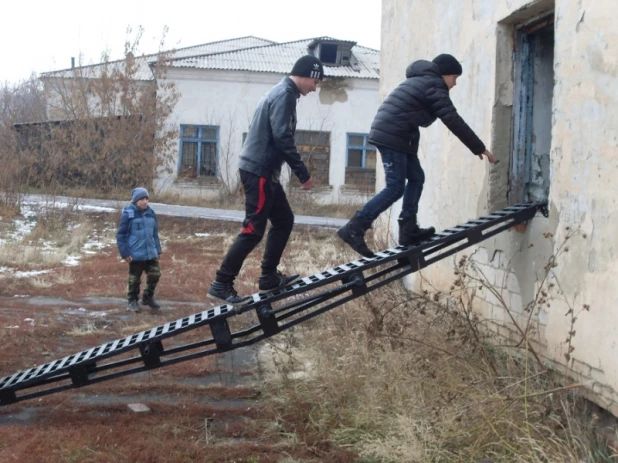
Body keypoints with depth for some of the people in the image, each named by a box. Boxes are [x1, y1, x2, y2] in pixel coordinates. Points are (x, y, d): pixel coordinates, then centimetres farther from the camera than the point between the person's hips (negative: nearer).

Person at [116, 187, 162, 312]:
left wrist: (158, 250, 12)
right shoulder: (128, 214, -11)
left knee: (155, 274, 7)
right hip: (135, 254, -5)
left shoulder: (151, 213, 5)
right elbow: (121, 235, -9)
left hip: (151, 253, 5)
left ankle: (148, 297, 27)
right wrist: (125, 253, -13)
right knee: (134, 279, 6)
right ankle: (132, 301, 22)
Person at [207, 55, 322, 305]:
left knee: (284, 220, 15)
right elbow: (283, 138, -22)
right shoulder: (284, 94, -13)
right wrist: (303, 174, -17)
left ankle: (268, 278, 19)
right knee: (254, 230, -9)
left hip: (263, 169, 10)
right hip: (259, 170, -10)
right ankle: (221, 284, -6)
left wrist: (297, 172, 20)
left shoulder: (281, 92, 18)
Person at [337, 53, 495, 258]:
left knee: (416, 178, 12)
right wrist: (479, 148, -4)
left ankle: (408, 229, 9)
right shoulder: (433, 85, -5)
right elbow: (454, 121, -9)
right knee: (395, 188, -12)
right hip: (392, 136, -10)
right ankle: (353, 229, -17)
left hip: (388, 134, 10)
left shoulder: (420, 80, 25)